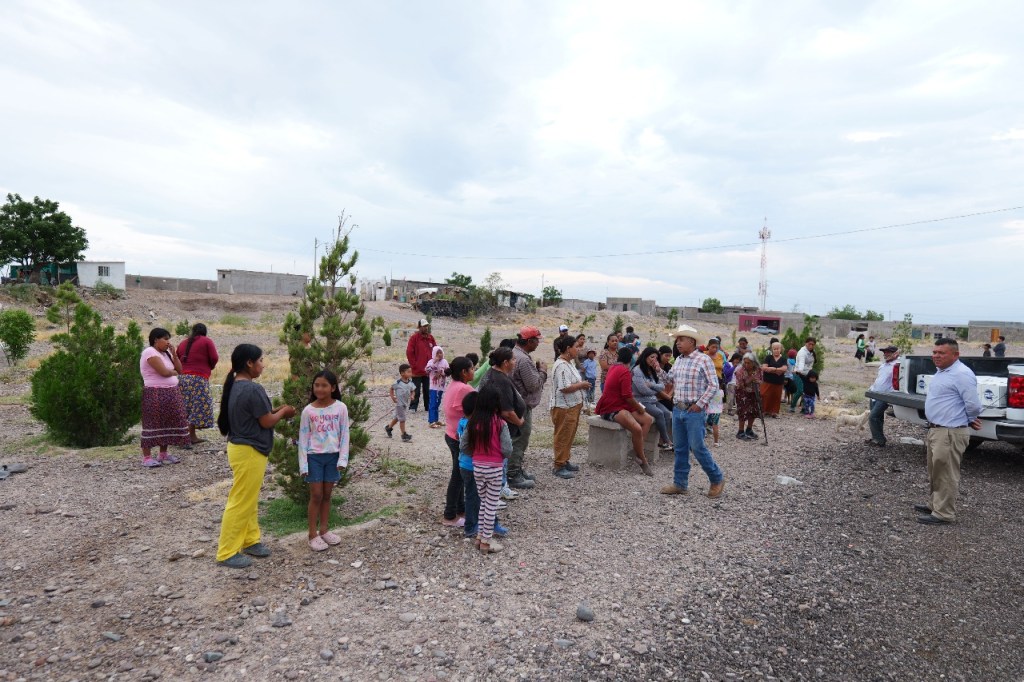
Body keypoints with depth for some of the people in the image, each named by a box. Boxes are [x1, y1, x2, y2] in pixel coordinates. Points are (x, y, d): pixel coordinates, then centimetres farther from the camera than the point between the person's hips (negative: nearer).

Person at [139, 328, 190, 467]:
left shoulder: (165, 353, 16)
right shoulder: (150, 352, -12)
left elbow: (179, 369, 11)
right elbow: (164, 372, -21)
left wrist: (174, 354, 1)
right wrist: (174, 372, 0)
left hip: (170, 394, 9)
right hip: (156, 394, -9)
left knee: (167, 423, 12)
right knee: (153, 424, -5)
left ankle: (163, 454, 22)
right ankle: (146, 457, 1)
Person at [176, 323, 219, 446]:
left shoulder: (183, 343, 16)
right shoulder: (206, 341, 0)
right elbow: (214, 358, -6)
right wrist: (210, 367, 12)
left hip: (182, 377, 6)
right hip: (198, 378, -6)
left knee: (186, 408, 12)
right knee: (197, 408, -3)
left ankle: (192, 436, 17)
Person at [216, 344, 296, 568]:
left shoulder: (235, 386, 7)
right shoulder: (253, 389, -23)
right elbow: (266, 422, -16)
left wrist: (276, 410, 10)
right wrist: (283, 412, 1)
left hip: (242, 447, 10)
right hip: (249, 452, -10)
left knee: (249, 500, 20)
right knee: (240, 503, 0)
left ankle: (250, 540, 31)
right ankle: (227, 552, 10)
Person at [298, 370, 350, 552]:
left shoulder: (340, 408, -5)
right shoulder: (308, 410, -5)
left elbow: (345, 434, -2)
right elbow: (303, 438, -2)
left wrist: (342, 459, -7)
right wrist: (303, 464, -5)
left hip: (333, 456, 1)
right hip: (314, 456, -1)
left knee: (327, 495, 12)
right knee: (316, 495, 2)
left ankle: (324, 530, 25)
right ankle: (313, 535, 12)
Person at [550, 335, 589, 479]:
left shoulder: (570, 363, 11)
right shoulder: (561, 366, -21)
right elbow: (565, 388, -27)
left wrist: (582, 384, 5)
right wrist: (582, 385, -15)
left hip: (573, 406, 10)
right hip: (563, 407, -10)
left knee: (569, 436, 18)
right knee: (562, 437, -1)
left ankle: (565, 461, 30)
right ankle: (559, 466, 8)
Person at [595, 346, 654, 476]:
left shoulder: (613, 367, 11)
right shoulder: (625, 372, -17)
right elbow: (628, 397, -18)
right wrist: (639, 408, -5)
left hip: (621, 405, 11)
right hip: (612, 410, -11)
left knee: (648, 419, 3)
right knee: (637, 429, -29)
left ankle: (637, 452, 1)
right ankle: (643, 460, -12)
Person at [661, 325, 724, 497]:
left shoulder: (703, 360, -9)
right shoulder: (678, 360, 11)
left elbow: (713, 385, -11)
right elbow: (669, 379, 22)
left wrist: (700, 404, -14)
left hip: (694, 411, -7)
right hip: (678, 410, 7)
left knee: (697, 448, -5)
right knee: (680, 449, 10)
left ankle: (717, 479, 15)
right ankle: (680, 484, 19)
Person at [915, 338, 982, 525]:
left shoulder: (961, 374, -19)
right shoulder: (940, 371, 13)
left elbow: (973, 405, -20)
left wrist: (969, 421, -2)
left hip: (950, 433, -10)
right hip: (935, 430, 10)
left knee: (946, 476, -1)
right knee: (935, 473, 20)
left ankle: (943, 513, 7)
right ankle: (935, 505, 33)